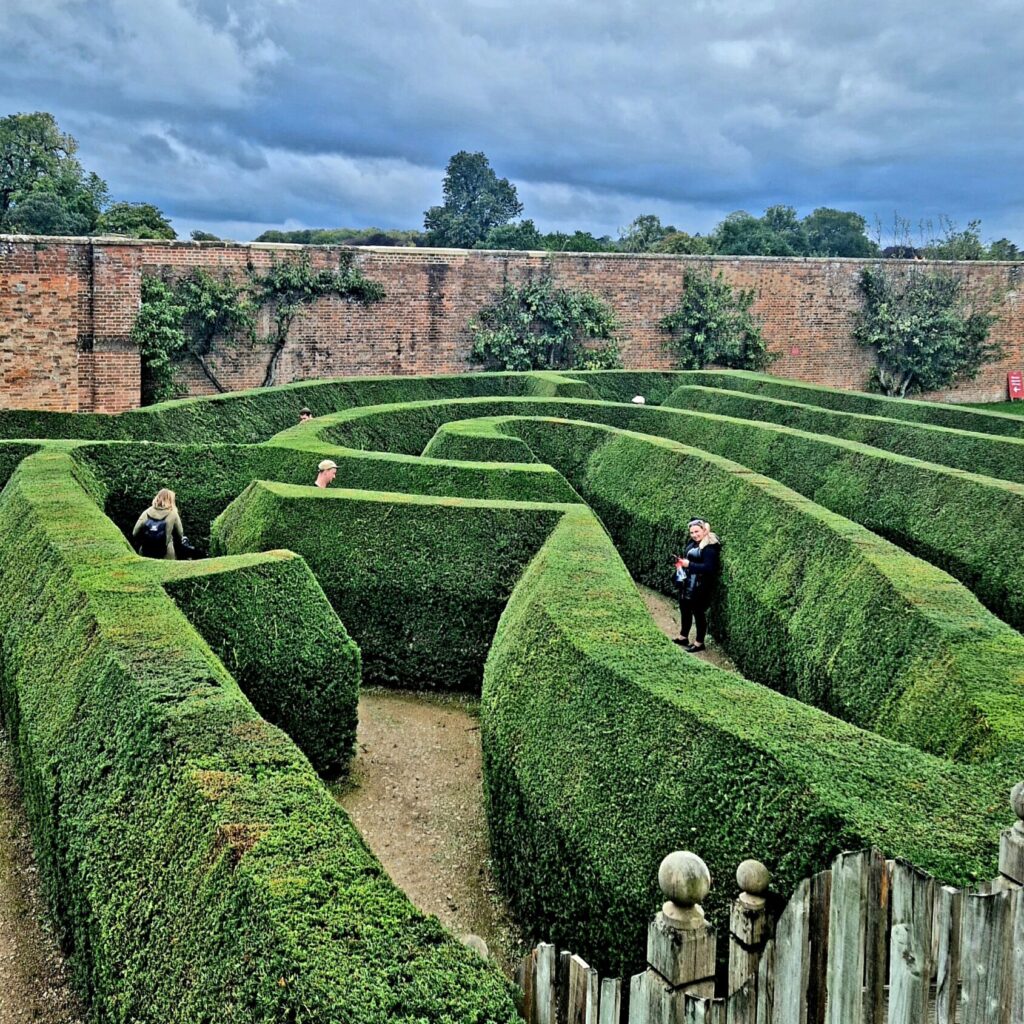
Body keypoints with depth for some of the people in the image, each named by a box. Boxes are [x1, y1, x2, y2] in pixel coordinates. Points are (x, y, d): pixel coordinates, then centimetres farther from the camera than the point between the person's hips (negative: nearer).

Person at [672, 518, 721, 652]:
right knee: (685, 611, 20)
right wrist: (681, 562, 2)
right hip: (686, 585, 9)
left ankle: (699, 643, 17)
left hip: (699, 589, -9)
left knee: (699, 614, 4)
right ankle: (683, 637, 36)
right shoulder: (692, 543, 6)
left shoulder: (710, 548, -21)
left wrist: (689, 564, -26)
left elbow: (709, 568, -28)